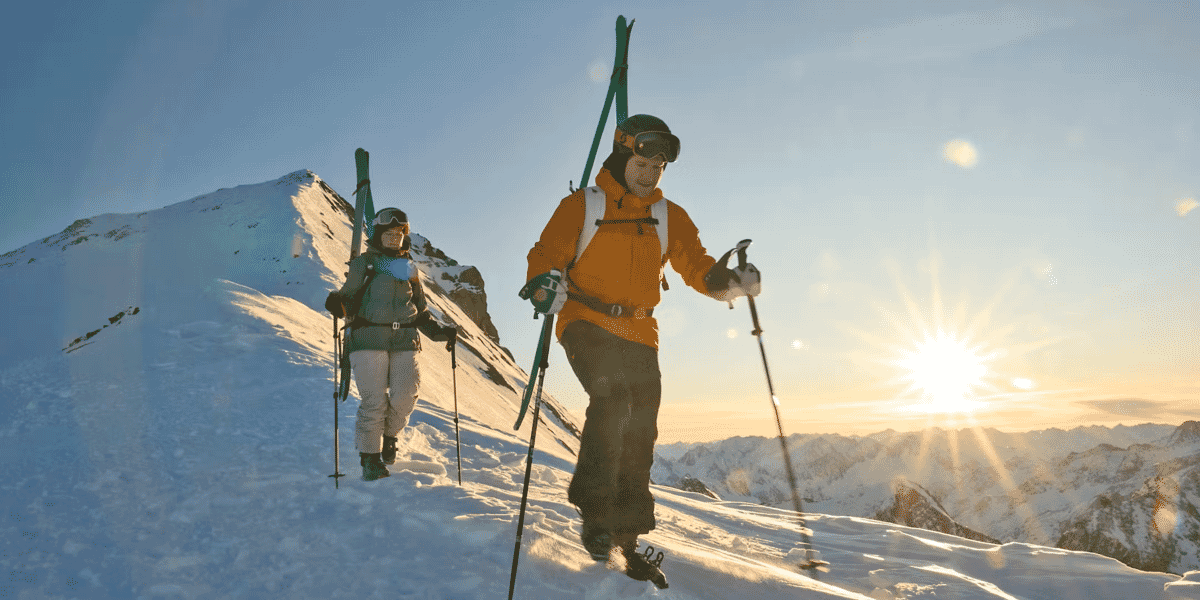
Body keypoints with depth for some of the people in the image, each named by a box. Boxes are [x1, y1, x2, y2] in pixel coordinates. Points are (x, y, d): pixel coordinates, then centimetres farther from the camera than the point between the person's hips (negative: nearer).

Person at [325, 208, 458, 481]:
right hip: (369, 339, -3)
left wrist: (441, 332, 13)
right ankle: (370, 457, 8)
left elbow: (421, 313, 25)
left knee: (405, 398, -9)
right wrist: (338, 303, -17)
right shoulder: (362, 265, 9)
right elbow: (349, 300, 6)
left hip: (405, 341, 3)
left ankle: (389, 437, 20)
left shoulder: (410, 268, 20)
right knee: (374, 401, -8)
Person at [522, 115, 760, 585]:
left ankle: (627, 536, 17)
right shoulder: (581, 207, 1)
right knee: (611, 398, -28)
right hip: (587, 322, -4)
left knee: (639, 435, 3)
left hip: (639, 333, 4)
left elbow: (697, 267, 9)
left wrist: (728, 280, -13)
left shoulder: (670, 218, 11)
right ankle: (595, 510, -13)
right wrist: (546, 283, -25)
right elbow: (546, 255, -2)